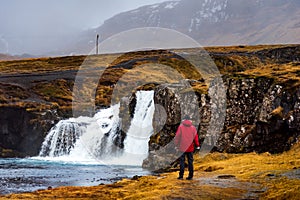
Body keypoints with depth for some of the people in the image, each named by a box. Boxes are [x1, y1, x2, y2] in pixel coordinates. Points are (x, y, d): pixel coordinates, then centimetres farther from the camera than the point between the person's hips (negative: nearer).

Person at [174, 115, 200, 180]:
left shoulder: (181, 127, -3)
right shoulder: (193, 127, 4)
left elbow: (177, 136, -4)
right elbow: (195, 137, 5)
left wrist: (176, 144, 3)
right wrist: (197, 145, 12)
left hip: (182, 147, -2)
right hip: (190, 148, 2)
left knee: (182, 161, 2)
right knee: (190, 161, 6)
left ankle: (181, 175, -2)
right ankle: (190, 175, 5)